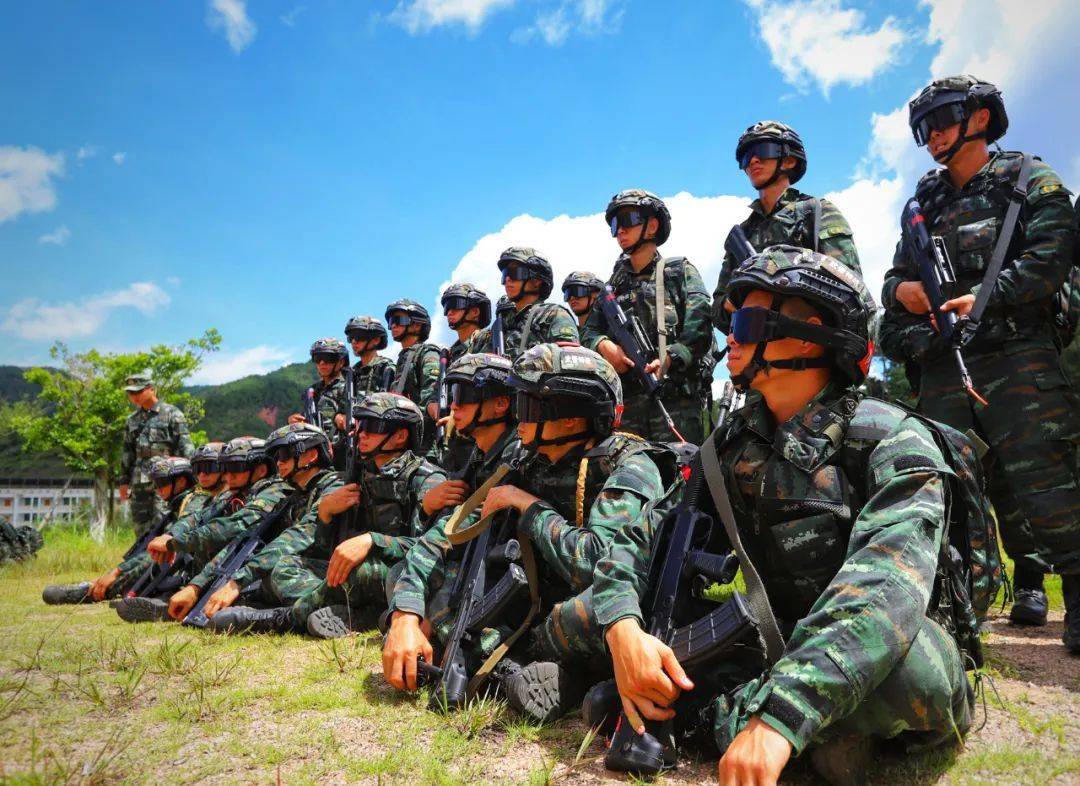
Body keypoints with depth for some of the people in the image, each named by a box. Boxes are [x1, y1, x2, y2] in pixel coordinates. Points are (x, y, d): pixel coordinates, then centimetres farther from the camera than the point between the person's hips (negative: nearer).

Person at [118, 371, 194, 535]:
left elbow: (186, 448, -5)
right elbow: (127, 453, 21)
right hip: (139, 483, 6)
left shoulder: (172, 414, 0)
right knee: (140, 526, 7)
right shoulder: (132, 420, 17)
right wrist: (124, 481, 17)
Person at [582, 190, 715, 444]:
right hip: (626, 401, 4)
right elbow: (589, 332, 17)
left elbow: (699, 329, -4)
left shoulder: (681, 271, 9)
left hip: (677, 398, -4)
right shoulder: (615, 284, 24)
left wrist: (670, 358, -20)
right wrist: (603, 345, -6)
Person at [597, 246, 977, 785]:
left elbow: (885, 584, -33)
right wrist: (623, 627, -26)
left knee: (900, 654, -40)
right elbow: (648, 535, -4)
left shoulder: (893, 441, -17)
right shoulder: (732, 443, 1)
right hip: (776, 648, 4)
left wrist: (780, 718, -44)